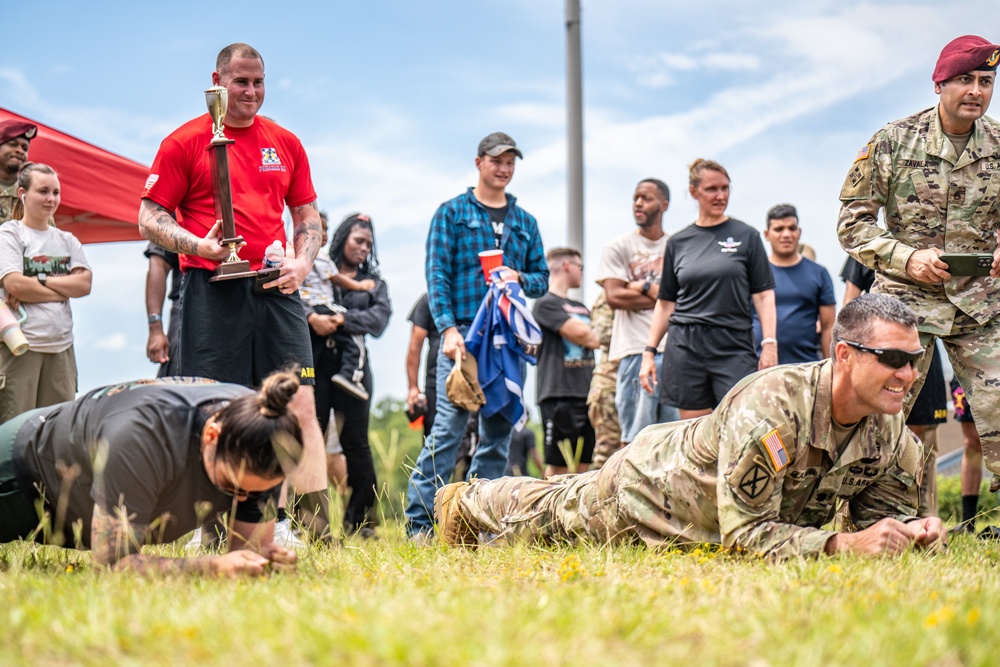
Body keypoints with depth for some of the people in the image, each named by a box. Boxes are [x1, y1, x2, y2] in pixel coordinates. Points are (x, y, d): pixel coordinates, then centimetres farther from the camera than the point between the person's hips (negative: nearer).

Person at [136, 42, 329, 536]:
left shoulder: (285, 143, 17)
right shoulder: (184, 142, 4)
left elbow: (307, 215, 22)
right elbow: (149, 219, 2)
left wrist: (301, 263, 2)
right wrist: (200, 246, -15)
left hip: (275, 287, 4)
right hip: (211, 288, -4)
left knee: (301, 403, -4)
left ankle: (318, 527, -5)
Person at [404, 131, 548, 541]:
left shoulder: (525, 222, 19)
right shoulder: (452, 213, 6)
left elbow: (541, 279, 19)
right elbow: (437, 276, -2)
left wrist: (519, 278, -5)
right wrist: (448, 329, -15)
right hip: (464, 333, -5)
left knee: (499, 432, 5)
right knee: (448, 427, -11)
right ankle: (419, 522, -9)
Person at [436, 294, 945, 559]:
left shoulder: (894, 436, -23)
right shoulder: (768, 408, -46)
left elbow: (886, 511, -10)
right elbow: (746, 533, -44)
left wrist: (915, 532, -34)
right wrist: (844, 544, -53)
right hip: (650, 481, -6)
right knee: (545, 515, 23)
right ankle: (468, 500, 53)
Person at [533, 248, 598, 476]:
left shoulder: (582, 308, 22)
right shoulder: (546, 304, -4)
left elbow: (595, 341, 14)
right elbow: (578, 332, -14)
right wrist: (591, 337, 5)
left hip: (585, 394, 8)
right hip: (559, 395, -8)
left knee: (583, 463, 7)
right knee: (558, 465, -8)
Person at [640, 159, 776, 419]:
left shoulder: (746, 236, 5)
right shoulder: (678, 242, 11)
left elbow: (763, 295, 2)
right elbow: (665, 302, 14)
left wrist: (769, 344, -8)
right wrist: (650, 351, 8)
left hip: (734, 348, -2)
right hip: (685, 347, 2)